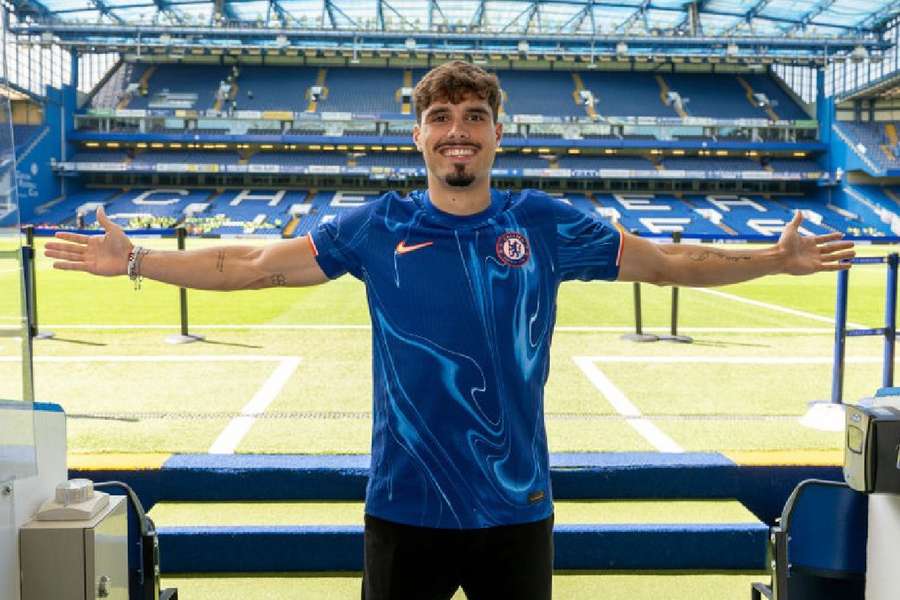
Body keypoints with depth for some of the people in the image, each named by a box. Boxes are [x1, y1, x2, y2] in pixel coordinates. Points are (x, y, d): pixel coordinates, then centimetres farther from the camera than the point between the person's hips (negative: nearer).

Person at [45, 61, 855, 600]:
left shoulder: (545, 225, -1)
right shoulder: (378, 229, -2)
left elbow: (665, 262, 6)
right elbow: (251, 265, 2)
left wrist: (777, 259, 3)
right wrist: (135, 260, -1)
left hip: (515, 506, 1)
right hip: (405, 505, 0)